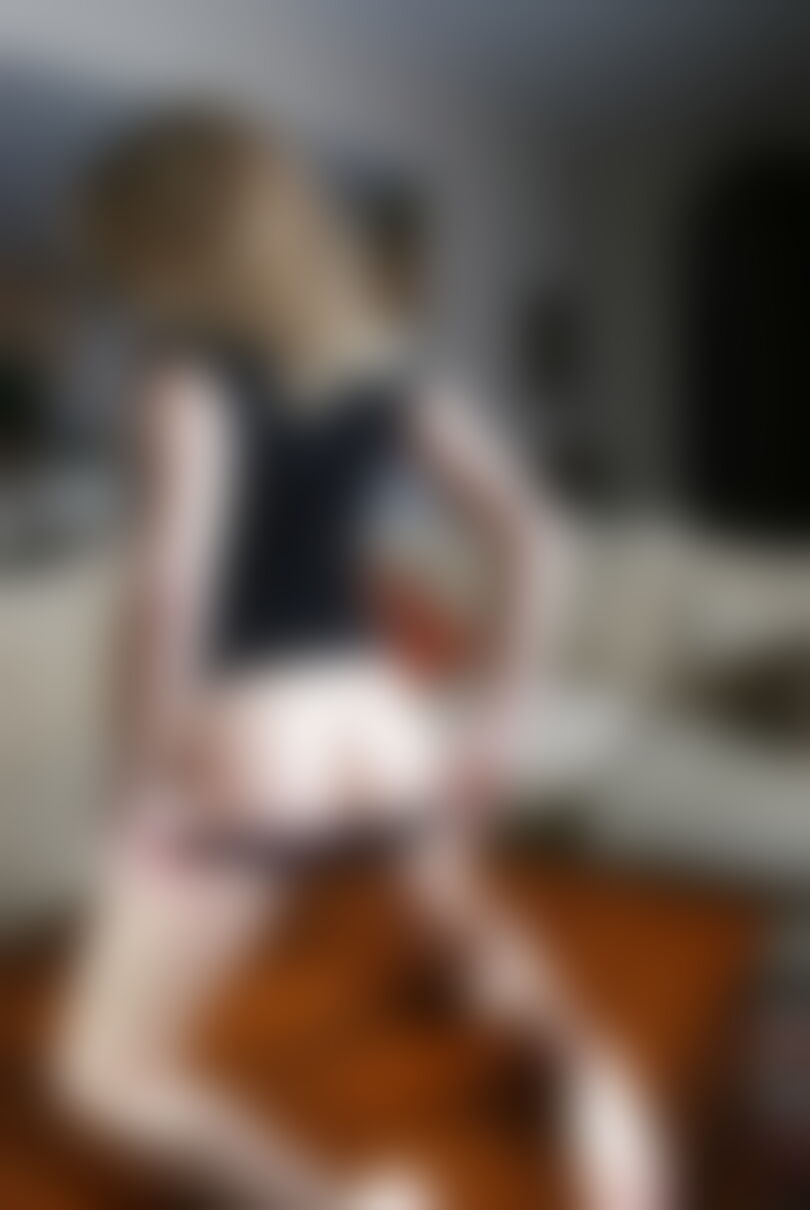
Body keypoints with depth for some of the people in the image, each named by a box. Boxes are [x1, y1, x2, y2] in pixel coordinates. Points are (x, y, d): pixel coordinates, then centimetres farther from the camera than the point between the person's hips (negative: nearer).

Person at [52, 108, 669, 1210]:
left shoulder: (195, 382, -12)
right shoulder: (379, 368, 7)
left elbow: (173, 581, -27)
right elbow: (518, 525, 10)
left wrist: (151, 766, -16)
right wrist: (499, 717, 13)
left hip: (259, 739, -6)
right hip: (381, 719, 6)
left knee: (108, 1069, 5)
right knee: (472, 924, 35)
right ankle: (599, 1080, 19)